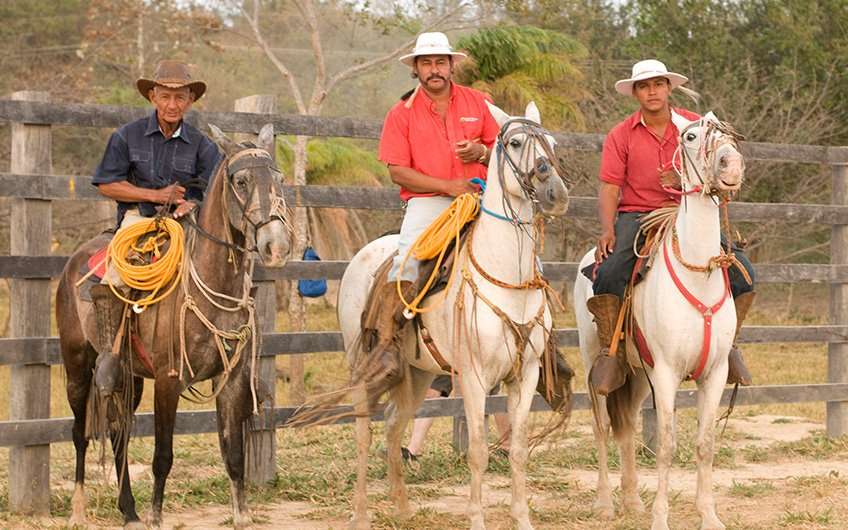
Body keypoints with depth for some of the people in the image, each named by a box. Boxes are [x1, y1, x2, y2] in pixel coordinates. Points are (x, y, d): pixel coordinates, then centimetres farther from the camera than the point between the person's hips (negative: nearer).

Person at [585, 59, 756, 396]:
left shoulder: (695, 126, 5)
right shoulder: (621, 136, 3)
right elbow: (609, 188, -2)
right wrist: (608, 229, -19)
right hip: (636, 216, -1)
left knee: (743, 273, -16)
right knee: (608, 274, -30)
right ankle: (609, 355, -15)